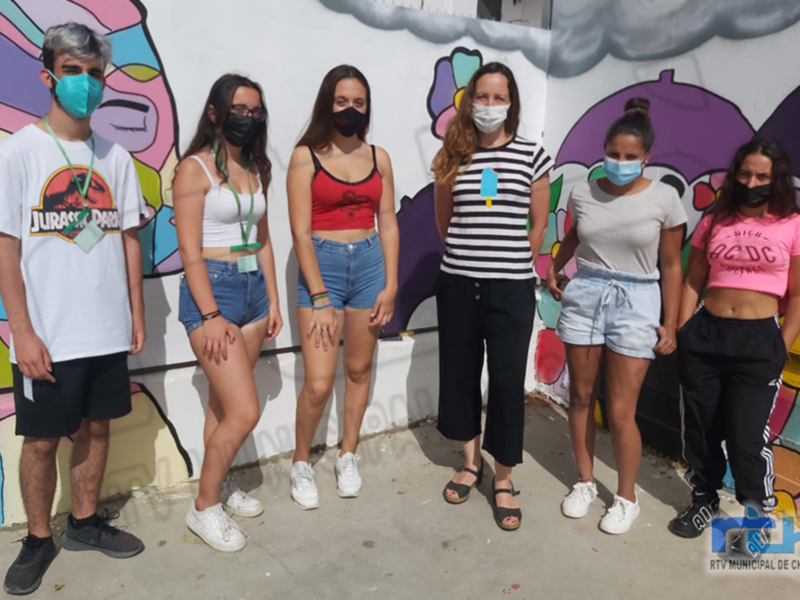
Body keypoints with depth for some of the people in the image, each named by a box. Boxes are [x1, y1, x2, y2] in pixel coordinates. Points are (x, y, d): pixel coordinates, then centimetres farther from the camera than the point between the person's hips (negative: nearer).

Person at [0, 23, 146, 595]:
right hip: (48, 334, -3)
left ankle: (85, 522, 33)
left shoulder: (115, 157, 7)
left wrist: (137, 312, 7)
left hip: (108, 330, 4)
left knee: (96, 426, 14)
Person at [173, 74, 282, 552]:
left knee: (224, 405, 14)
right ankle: (204, 507, 12)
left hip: (254, 287, 6)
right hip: (212, 288, -6)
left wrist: (273, 301, 12)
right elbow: (190, 251, -12)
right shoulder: (195, 168, -7)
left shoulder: (257, 169, 12)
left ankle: (219, 485, 32)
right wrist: (211, 316, -17)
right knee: (245, 412, -8)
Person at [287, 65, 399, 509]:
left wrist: (390, 285, 0)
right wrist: (320, 297, -13)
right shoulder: (306, 156, -3)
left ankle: (347, 457, 31)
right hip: (322, 265, -3)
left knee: (359, 369, 11)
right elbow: (301, 232, -8)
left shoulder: (378, 158, 8)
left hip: (370, 264, 4)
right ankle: (301, 464, 19)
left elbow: (388, 225, 8)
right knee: (319, 384, -7)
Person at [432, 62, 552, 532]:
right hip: (458, 283, 3)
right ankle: (471, 461, 32)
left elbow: (538, 225, 6)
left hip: (511, 289, -2)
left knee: (508, 381, 1)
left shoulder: (532, 155, 1)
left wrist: (516, 268, 6)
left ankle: (503, 480, 19)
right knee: (459, 372, 11)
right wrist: (467, 257, 11)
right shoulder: (453, 155, 5)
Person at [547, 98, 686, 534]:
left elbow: (671, 265, -1)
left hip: (635, 304, -3)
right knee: (581, 397, 11)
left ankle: (626, 497, 23)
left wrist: (670, 324, -2)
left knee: (620, 412, 0)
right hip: (583, 297, 3)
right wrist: (554, 268, 9)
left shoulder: (664, 198, -7)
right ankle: (585, 481, 32)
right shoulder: (582, 194, 0)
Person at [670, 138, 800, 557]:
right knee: (700, 426, 12)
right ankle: (704, 499, 34)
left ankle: (759, 516, 24)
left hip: (759, 339, -3)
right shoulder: (715, 221, 8)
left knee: (748, 434, 0)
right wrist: (683, 333, 2)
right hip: (705, 333, 3)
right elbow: (692, 282, 9)